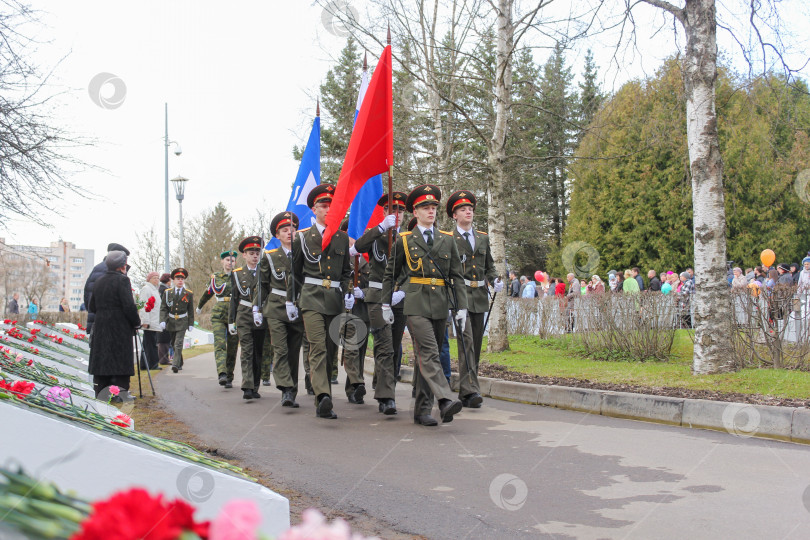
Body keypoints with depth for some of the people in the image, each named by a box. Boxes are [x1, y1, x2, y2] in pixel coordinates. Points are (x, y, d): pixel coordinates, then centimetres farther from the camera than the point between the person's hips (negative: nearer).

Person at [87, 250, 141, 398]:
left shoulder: (98, 281, 12)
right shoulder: (122, 280, -10)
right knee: (121, 365, -3)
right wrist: (136, 322, -2)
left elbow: (91, 308, 15)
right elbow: (129, 306, -15)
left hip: (100, 330, 7)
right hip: (120, 330, -7)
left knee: (101, 363, 9)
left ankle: (100, 395, 12)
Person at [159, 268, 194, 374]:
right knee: (173, 344, 12)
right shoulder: (167, 292, 4)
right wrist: (162, 321, -11)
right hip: (170, 321, 3)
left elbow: (190, 310, 6)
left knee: (178, 344, -13)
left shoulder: (189, 294, 3)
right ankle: (180, 364, 27)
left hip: (182, 322, -3)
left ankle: (175, 365, -17)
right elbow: (163, 308, 2)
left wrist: (191, 324, 3)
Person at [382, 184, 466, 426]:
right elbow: (390, 274, 13)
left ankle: (422, 410, 12)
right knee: (428, 353, -17)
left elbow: (457, 276, 11)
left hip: (440, 305, 3)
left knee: (426, 357, 7)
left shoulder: (447, 239, 12)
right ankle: (445, 400, -29)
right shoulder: (404, 240, 6)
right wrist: (386, 304, 8)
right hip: (415, 304, -3)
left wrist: (461, 307, 3)